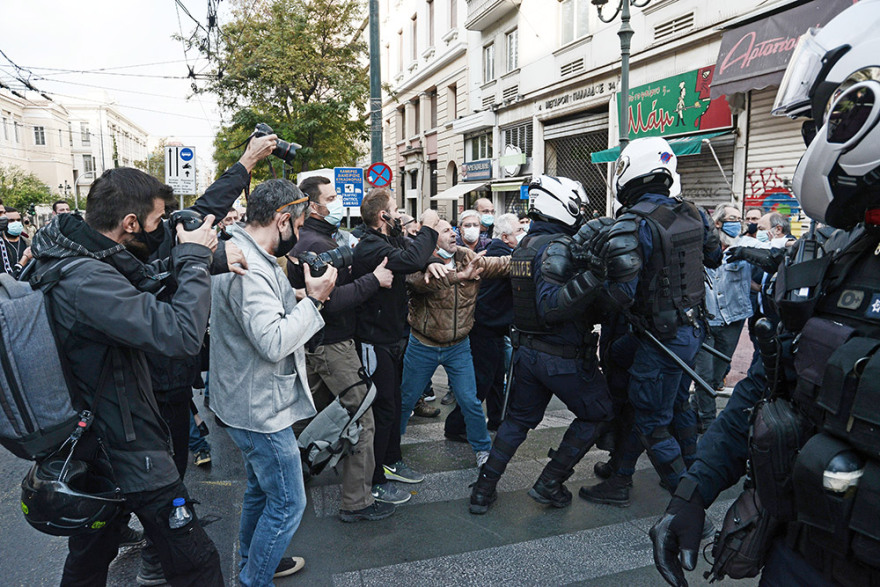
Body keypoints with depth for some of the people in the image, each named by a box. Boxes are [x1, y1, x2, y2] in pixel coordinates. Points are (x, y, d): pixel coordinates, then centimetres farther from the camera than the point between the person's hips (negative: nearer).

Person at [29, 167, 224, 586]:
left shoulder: (67, 254, 1)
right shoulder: (85, 280, -29)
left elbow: (145, 282, 13)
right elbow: (182, 333, -36)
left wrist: (183, 258, -4)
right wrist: (194, 258, -22)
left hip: (88, 446, 10)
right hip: (130, 453, -10)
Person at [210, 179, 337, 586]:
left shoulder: (242, 253, 9)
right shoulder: (248, 268, -26)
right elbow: (273, 342, -31)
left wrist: (302, 300, 5)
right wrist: (312, 300, -21)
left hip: (249, 400, 11)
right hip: (259, 408, -11)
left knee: (261, 488, 26)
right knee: (288, 503, 3)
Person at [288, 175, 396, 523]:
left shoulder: (308, 241, 14)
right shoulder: (318, 245, -20)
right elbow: (331, 302, -27)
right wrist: (373, 280, -23)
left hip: (315, 342, 11)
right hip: (332, 345, -11)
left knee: (319, 413, 22)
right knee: (361, 419, -5)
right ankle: (357, 502, 3)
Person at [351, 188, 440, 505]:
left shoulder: (387, 242, 10)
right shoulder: (371, 247, -23)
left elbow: (411, 258, 15)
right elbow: (411, 260, -36)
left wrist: (430, 263, -6)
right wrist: (427, 227, -22)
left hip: (391, 339, 10)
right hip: (375, 343, -10)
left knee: (393, 403, 20)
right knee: (382, 409, -2)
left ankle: (391, 461, 36)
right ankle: (373, 482, 10)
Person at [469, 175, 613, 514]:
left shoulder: (524, 245, 9)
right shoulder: (557, 247, -20)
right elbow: (551, 306, -30)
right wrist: (592, 276, -40)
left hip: (526, 352, 8)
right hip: (563, 356, -8)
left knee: (519, 420, 21)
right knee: (596, 414, 14)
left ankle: (484, 489, 22)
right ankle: (549, 484, 15)